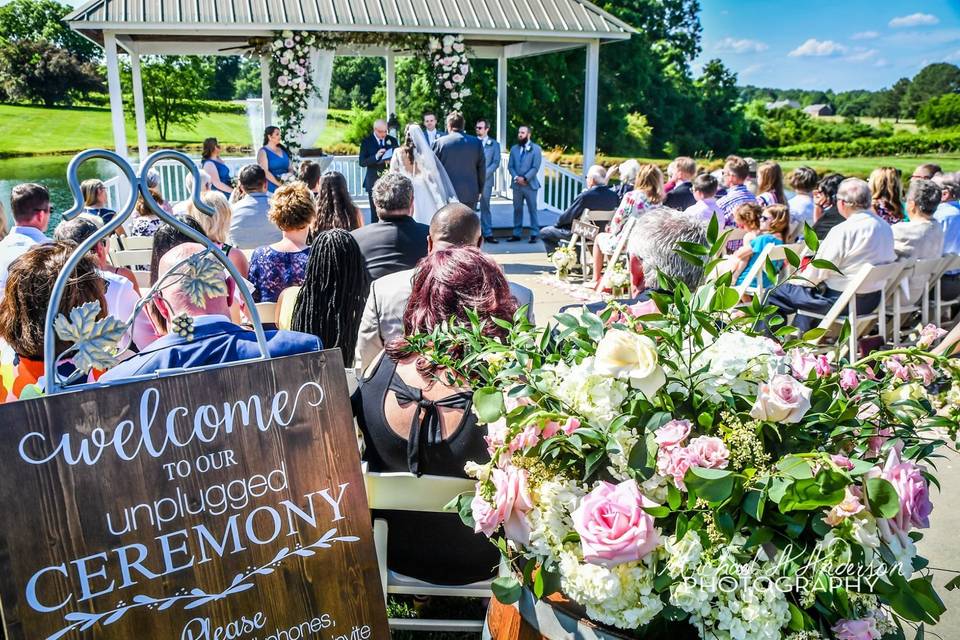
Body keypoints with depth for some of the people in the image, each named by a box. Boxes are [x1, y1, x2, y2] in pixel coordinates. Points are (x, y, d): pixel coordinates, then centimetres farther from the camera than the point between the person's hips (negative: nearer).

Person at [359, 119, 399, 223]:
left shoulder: (392, 140, 9)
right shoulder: (366, 142, 1)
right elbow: (362, 162, -6)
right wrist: (376, 157, -21)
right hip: (374, 182, -2)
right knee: (375, 212, 2)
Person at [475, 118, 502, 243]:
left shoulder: (494, 144, 9)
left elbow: (496, 162, 1)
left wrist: (484, 174, -12)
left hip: (486, 180, 0)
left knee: (485, 207, 4)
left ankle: (487, 234, 6)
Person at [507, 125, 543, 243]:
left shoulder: (536, 148, -1)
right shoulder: (514, 148, 11)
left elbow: (535, 167, -9)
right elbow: (510, 166, 7)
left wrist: (524, 178, -16)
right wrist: (516, 177, -10)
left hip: (530, 184, -4)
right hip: (516, 184, 4)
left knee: (532, 210, 1)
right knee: (517, 210, 8)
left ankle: (534, 234, 5)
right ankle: (517, 234, 14)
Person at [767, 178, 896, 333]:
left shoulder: (843, 231, -21)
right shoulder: (885, 226, 3)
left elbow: (819, 271, -17)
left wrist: (795, 281, 4)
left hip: (843, 300, -9)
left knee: (774, 294, 2)